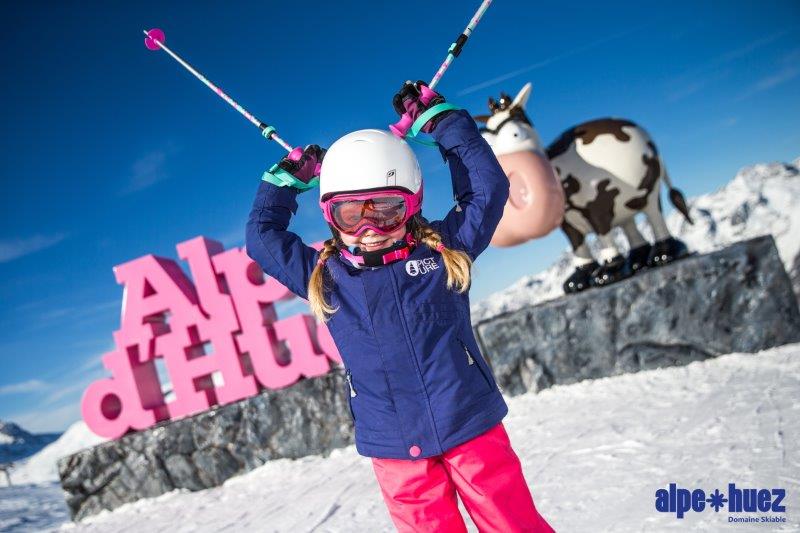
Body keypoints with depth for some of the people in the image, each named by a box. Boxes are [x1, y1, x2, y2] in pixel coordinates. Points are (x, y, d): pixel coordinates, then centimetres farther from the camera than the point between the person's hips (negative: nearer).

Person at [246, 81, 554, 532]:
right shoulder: (324, 277, 5)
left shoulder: (444, 250, 1)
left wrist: (441, 121, 5)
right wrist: (286, 179, 14)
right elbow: (262, 237, 14)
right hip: (396, 453, 1)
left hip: (473, 428, -1)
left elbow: (487, 187, 3)